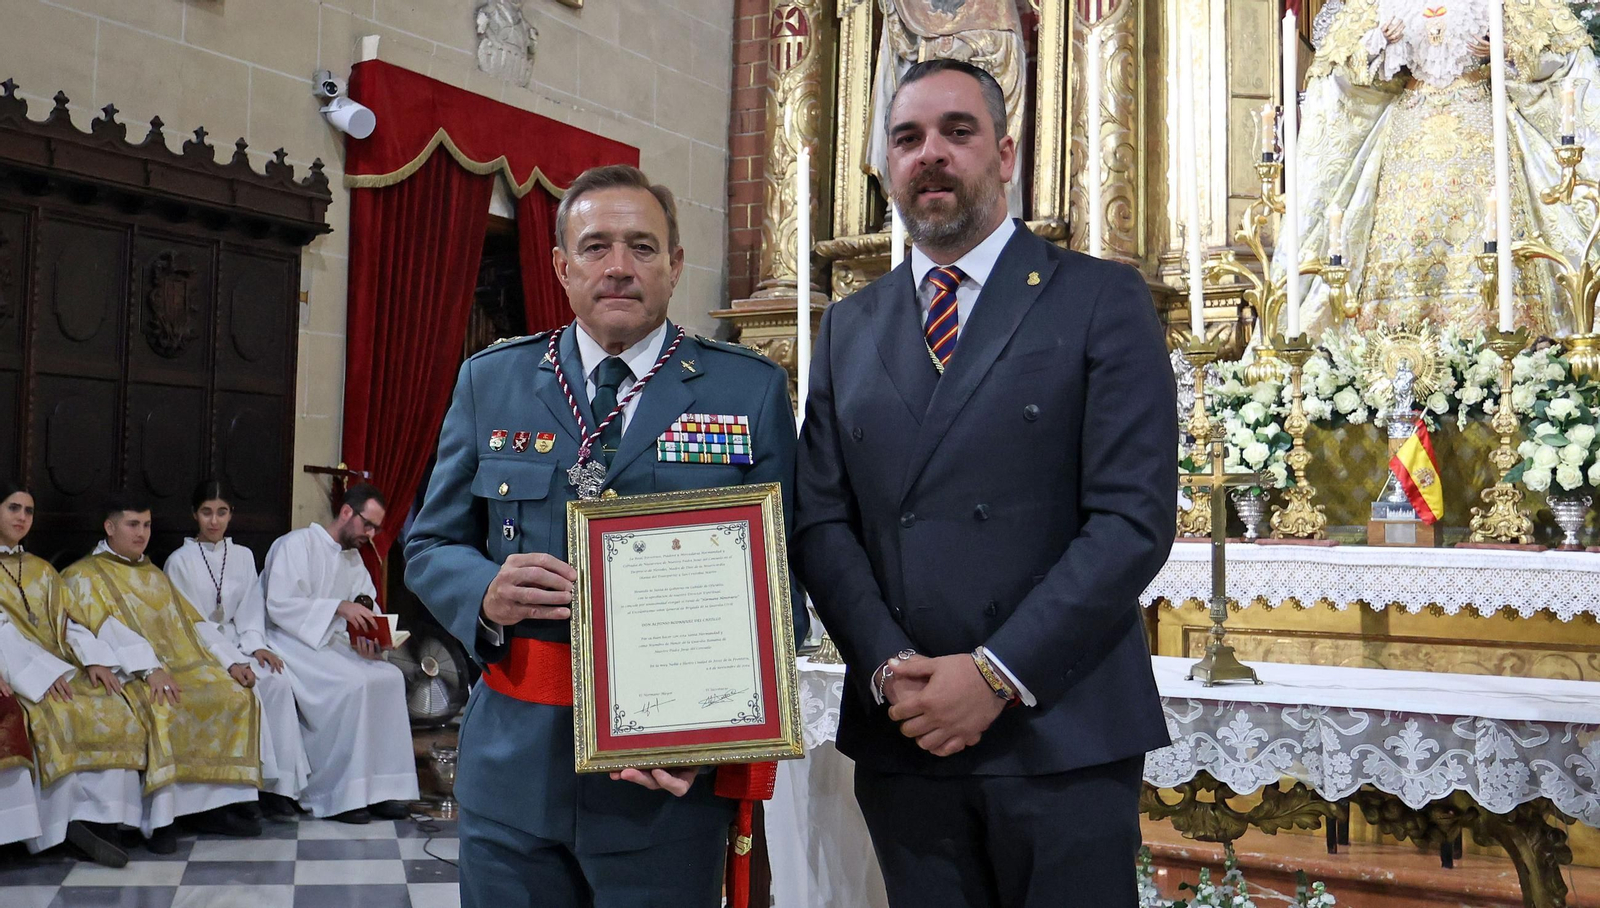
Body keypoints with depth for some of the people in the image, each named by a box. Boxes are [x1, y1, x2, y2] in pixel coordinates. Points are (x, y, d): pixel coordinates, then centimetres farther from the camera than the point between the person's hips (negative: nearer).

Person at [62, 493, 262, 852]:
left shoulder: (154, 574, 27)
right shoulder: (84, 575, 6)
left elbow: (189, 624, 21)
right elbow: (108, 629, -10)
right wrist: (150, 669, -25)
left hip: (181, 663, 6)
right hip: (130, 672, -6)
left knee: (237, 698, -19)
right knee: (160, 710, -37)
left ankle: (213, 804, -18)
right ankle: (159, 817, -30)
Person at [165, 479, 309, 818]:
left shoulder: (243, 556, 12)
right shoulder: (180, 561, -2)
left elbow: (250, 611, 10)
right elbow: (192, 623, -10)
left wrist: (256, 646, -12)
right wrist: (229, 662, -22)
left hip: (236, 642, 4)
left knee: (278, 682, -26)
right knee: (247, 687, -32)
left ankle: (277, 784, -25)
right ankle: (256, 780, -25)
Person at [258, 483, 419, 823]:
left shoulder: (354, 560, 17)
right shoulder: (297, 544, -8)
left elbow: (368, 614, 10)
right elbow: (280, 606, -19)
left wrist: (369, 639, -13)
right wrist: (339, 607, -25)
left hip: (330, 642, 8)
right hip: (291, 641, -7)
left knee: (390, 677, -16)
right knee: (353, 683, -30)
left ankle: (379, 788, -15)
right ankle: (334, 795, -23)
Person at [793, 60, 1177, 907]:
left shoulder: (1102, 300, -1)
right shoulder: (849, 327, 12)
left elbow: (1135, 516, -9)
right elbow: (821, 519, 5)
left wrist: (998, 675, -14)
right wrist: (890, 669, -9)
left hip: (1060, 733, -3)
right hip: (900, 738, 3)